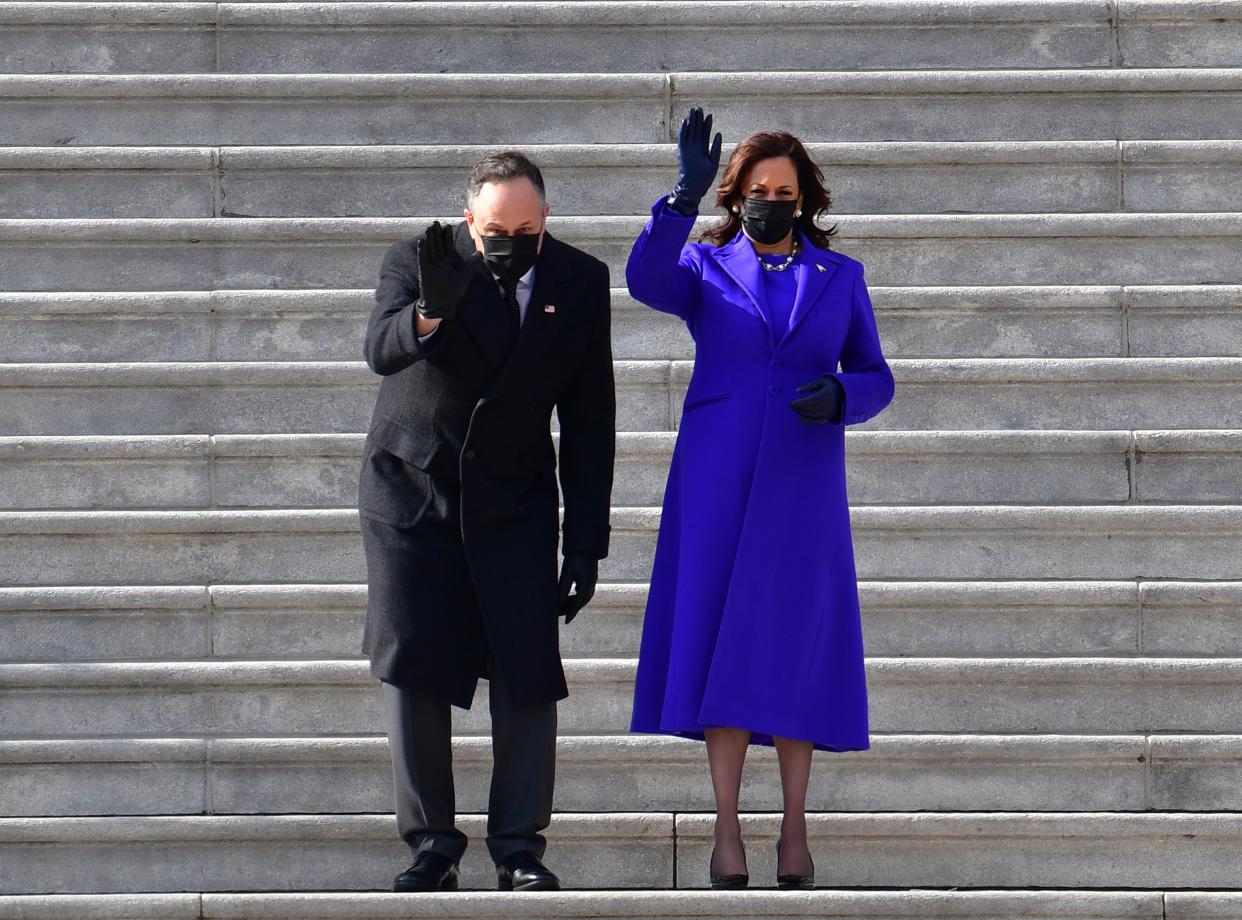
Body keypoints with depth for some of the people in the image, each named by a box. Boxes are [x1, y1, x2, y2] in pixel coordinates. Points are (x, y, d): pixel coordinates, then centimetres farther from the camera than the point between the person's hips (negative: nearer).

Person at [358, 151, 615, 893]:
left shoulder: (580, 282, -3)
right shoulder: (417, 263, -9)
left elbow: (589, 421, 1)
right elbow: (382, 352, -28)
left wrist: (586, 543, -2)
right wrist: (431, 309, -50)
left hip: (514, 499, 1)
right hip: (412, 490, -1)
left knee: (526, 670, -7)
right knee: (413, 665, -4)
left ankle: (520, 846, 0)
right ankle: (432, 844, 3)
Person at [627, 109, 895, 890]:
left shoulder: (841, 277, 9)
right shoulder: (705, 269, 5)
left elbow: (875, 381, 9)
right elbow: (646, 279, -19)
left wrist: (838, 398, -15)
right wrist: (688, 192, -30)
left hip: (801, 481, 1)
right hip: (718, 474, -1)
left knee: (794, 647, 0)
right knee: (722, 643, -3)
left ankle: (795, 830, 7)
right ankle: (727, 828, 1)